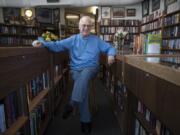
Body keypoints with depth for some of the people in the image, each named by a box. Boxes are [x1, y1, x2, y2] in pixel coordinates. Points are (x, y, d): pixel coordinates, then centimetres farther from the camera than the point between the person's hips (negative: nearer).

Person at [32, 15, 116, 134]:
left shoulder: (96, 40, 13)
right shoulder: (73, 39, 11)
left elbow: (110, 48, 14)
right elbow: (58, 45, -1)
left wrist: (111, 55, -11)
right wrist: (42, 43, -17)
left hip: (91, 68, 0)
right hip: (76, 69, 0)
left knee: (84, 76, -37)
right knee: (83, 86, -28)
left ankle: (72, 104, -35)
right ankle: (85, 119, -19)